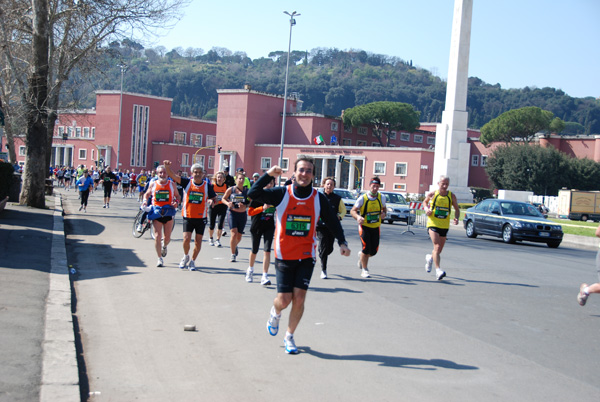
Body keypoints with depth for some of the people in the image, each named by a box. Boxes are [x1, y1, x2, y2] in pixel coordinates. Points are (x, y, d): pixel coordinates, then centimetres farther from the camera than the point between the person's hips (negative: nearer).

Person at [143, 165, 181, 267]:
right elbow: (147, 194, 17)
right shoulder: (153, 184, 3)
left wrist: (176, 202, -10)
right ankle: (160, 258, 4)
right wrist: (145, 201, -3)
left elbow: (177, 196, 11)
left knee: (167, 237, 6)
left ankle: (164, 246, 43)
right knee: (157, 236, -7)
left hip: (168, 213, 1)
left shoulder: (172, 184, 3)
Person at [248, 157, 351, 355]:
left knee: (299, 299, -4)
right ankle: (275, 313, 36)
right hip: (284, 256, -1)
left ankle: (289, 336, 18)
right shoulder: (282, 194, -6)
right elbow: (253, 194, -13)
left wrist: (342, 242, 0)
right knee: (284, 300, -2)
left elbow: (332, 221, 10)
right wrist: (269, 175, -19)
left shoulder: (319, 198, 0)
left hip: (306, 256, 1)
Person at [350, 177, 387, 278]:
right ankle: (364, 269, 9)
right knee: (366, 248, -12)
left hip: (376, 227, 4)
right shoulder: (362, 199, -12)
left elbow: (383, 208, 16)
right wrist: (357, 217, -28)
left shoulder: (382, 197, -1)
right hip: (364, 226, -4)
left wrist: (383, 214, -8)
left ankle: (361, 256, 38)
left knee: (374, 251, 3)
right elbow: (352, 211, -7)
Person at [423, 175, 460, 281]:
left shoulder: (451, 196, 1)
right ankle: (438, 270, -22)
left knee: (439, 249, 13)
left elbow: (457, 209, 11)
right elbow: (425, 202, 16)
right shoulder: (432, 194, -3)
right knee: (437, 246, -19)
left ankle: (430, 258, 47)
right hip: (433, 224, -3)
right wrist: (426, 209, -5)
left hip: (444, 226, 3)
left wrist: (456, 218, -9)